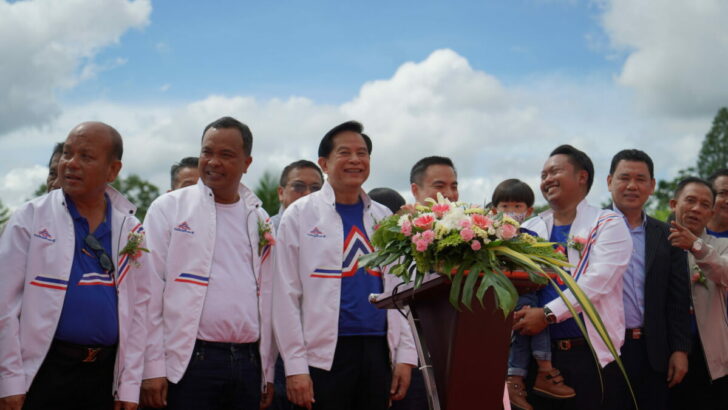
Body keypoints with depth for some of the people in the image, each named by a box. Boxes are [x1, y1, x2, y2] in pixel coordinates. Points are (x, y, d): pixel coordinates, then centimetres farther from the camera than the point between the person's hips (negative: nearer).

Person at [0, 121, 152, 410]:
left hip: (106, 374, 3)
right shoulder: (30, 218, -2)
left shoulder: (130, 229, 6)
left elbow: (139, 308, 6)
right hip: (42, 370, -2)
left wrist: (129, 387, 2)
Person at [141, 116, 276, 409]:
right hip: (189, 362, -4)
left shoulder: (260, 220, 13)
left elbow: (267, 298, 14)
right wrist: (152, 368, -9)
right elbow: (150, 292, -3)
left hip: (249, 363, 4)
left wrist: (268, 372, 11)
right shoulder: (169, 208, 1)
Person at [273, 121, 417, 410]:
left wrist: (405, 355, 4)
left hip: (378, 351, 4)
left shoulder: (383, 218, 12)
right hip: (324, 354, -4)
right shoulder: (300, 215, 0)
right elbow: (286, 296, -4)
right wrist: (295, 366, -10)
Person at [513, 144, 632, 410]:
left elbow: (596, 282, -14)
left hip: (592, 352, -3)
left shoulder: (608, 225, 1)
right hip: (544, 351, 4)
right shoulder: (531, 229, 14)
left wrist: (548, 314, -22)